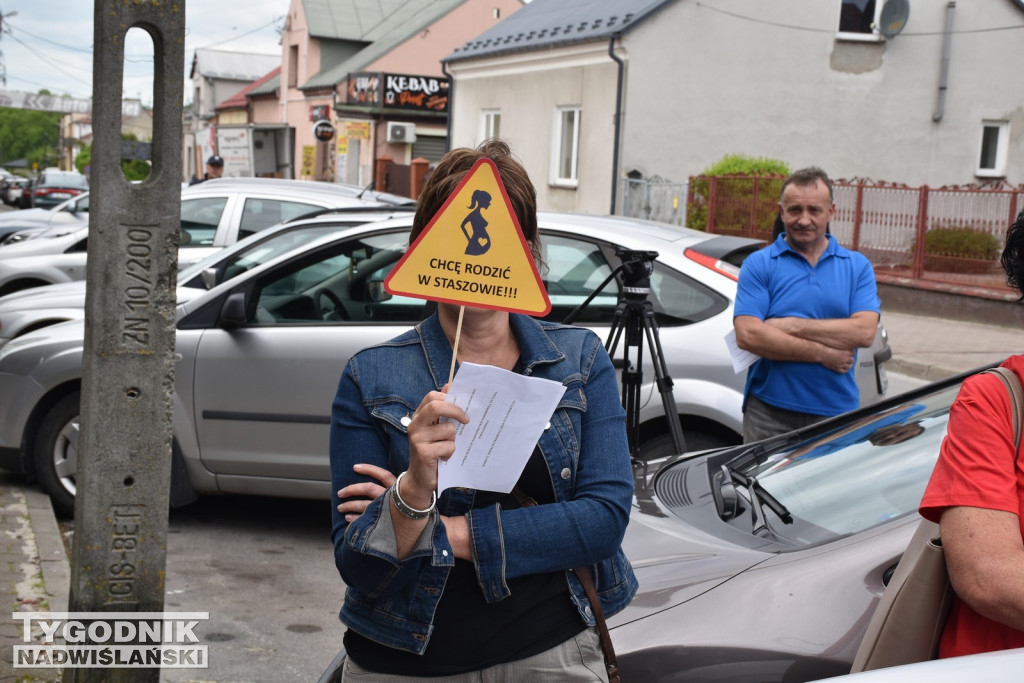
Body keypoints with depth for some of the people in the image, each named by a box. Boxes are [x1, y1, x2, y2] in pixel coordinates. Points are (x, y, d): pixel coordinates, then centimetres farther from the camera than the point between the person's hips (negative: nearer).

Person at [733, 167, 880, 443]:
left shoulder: (857, 266, 9)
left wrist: (792, 325, -11)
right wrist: (823, 354, -10)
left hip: (837, 413, 1)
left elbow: (864, 331, -6)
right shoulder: (758, 264, 2)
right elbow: (747, 335, -11)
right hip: (769, 414, -1)